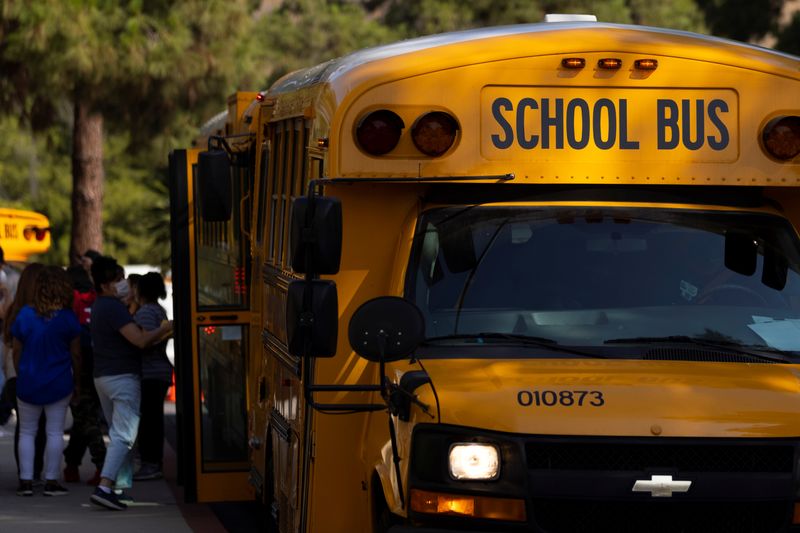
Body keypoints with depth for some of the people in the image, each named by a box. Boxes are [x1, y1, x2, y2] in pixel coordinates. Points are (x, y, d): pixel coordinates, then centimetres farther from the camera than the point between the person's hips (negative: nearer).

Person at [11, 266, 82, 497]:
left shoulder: (25, 315, -6)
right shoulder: (67, 318, -9)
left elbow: (16, 351, 1)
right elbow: (75, 354, -3)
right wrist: (76, 381, 10)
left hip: (28, 383, 1)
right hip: (59, 383, -1)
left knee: (26, 432, 11)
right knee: (55, 432, 5)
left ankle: (26, 481, 6)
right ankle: (51, 481, 5)